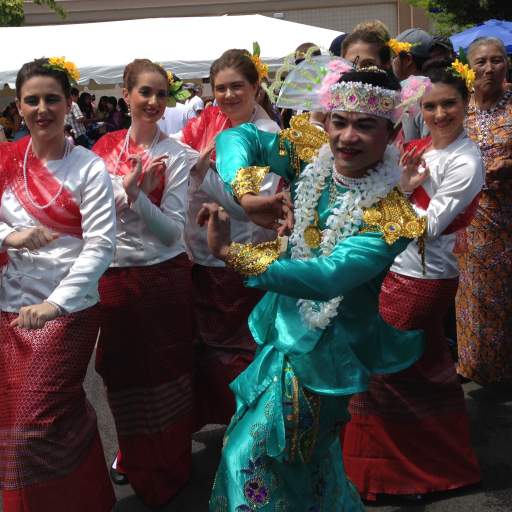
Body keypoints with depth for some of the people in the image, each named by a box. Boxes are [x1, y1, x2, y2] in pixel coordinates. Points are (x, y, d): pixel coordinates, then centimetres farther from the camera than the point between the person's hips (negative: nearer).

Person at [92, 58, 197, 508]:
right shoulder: (105, 147, 4)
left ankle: (168, 468, 32)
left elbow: (172, 232, -13)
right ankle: (133, 458, 41)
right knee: (123, 371, 17)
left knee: (163, 374, 9)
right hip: (113, 276, 4)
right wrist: (129, 185, -16)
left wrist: (135, 193, -27)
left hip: (163, 277, -4)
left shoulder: (177, 155, -9)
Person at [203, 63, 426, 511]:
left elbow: (327, 277, -37)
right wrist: (245, 191, -25)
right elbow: (238, 136, -5)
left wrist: (230, 252, -38)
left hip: (325, 348, -6)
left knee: (255, 453, 5)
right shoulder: (312, 156, -10)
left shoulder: (391, 212, -26)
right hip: (284, 324, 6)